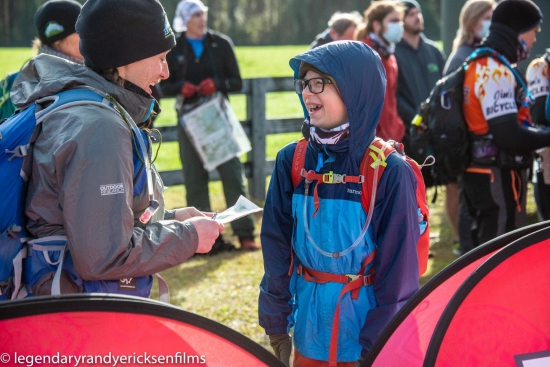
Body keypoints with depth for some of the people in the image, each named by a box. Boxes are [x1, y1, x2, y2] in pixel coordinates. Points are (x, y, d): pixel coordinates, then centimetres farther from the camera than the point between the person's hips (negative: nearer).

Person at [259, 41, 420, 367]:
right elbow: (277, 246, 2)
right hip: (310, 332, 4)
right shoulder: (292, 161, -3)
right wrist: (276, 326, 2)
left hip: (364, 326, -3)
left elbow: (397, 270, -12)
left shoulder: (390, 172, -15)